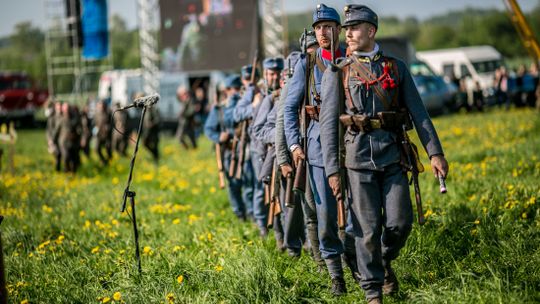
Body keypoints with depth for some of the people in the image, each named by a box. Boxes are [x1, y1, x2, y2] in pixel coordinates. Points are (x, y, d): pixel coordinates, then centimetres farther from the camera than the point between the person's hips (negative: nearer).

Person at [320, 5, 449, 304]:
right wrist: (332, 169, -8)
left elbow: (418, 112, 9)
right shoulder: (337, 72, 4)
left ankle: (385, 260, 30)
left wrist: (435, 152, 0)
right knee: (368, 229, -1)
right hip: (359, 155, -2)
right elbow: (328, 121, -1)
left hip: (393, 154, 2)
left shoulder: (396, 67, 10)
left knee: (400, 223, -1)